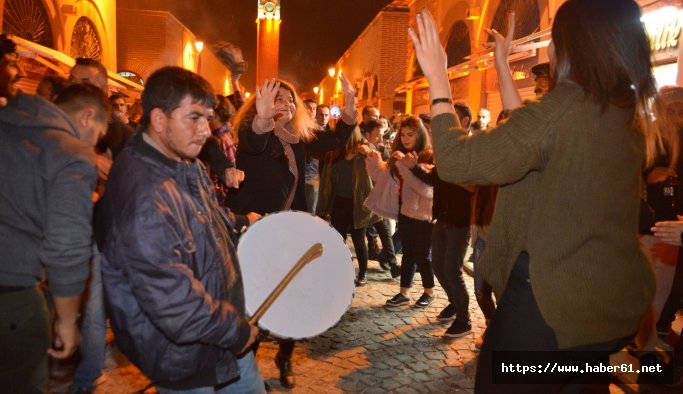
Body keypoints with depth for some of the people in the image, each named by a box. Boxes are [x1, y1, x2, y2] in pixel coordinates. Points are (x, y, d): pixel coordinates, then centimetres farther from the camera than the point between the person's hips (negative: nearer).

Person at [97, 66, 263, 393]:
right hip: (184, 357, -8)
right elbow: (175, 307, -32)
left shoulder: (188, 166, 0)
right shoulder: (143, 198, -32)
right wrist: (238, 331, -19)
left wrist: (240, 224, 5)